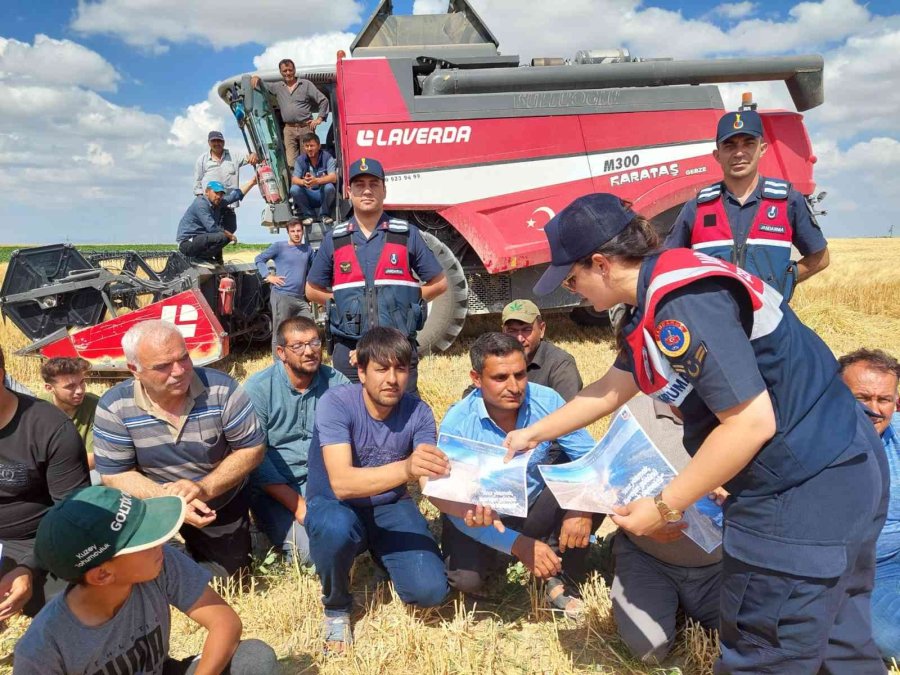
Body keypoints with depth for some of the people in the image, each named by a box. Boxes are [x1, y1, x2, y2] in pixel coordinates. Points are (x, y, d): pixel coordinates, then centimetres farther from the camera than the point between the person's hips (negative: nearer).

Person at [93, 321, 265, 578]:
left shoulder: (221, 389, -23)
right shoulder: (114, 407, -20)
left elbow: (252, 449, -17)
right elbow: (114, 474, -15)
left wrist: (204, 488, -30)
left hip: (221, 506, 0)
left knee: (226, 574, 9)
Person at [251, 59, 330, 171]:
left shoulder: (306, 84, 7)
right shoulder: (277, 87, 16)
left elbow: (323, 100, 7)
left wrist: (320, 118, -1)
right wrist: (256, 78, 3)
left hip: (306, 127, -2)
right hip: (289, 129, 2)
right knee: (291, 162, -7)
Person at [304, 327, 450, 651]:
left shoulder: (418, 412, -14)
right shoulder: (336, 403, -25)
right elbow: (341, 483, -38)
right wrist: (406, 468, -56)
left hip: (390, 507, 3)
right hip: (334, 505, -2)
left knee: (430, 590, -18)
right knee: (337, 527, -39)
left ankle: (379, 555, 19)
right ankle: (336, 606, -4)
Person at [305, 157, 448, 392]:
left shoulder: (407, 235, 4)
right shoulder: (334, 239, 7)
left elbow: (438, 283, 9)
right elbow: (313, 290, 17)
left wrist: (405, 300, 2)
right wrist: (344, 303, 6)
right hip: (349, 352, 2)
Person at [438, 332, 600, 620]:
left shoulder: (547, 401, -17)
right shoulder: (456, 424, -24)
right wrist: (518, 545, -37)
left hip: (536, 508, 3)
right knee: (464, 577, -30)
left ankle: (561, 579, -2)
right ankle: (497, 562, 8)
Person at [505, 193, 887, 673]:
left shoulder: (683, 303, -24)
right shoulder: (658, 299, 9)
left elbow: (752, 423, -26)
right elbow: (611, 389, 20)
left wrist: (664, 507, -16)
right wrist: (534, 433, 28)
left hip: (804, 490, -10)